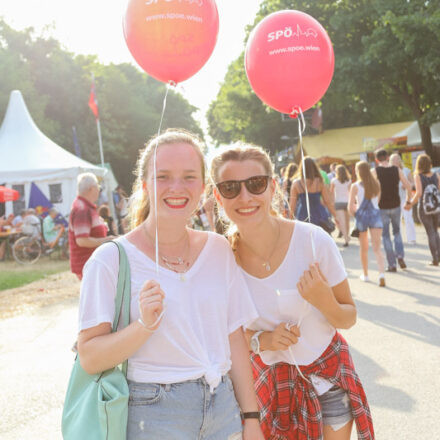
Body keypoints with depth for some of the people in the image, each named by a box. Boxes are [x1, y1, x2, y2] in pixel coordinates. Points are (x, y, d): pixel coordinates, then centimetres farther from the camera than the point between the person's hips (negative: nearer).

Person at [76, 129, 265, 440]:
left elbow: (234, 339, 7)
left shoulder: (218, 250, 4)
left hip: (223, 411, 4)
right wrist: (144, 325, -26)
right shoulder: (111, 259, -9)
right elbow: (89, 358, -11)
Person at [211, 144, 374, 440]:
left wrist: (324, 301, -31)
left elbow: (349, 319, -10)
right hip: (269, 377, 1)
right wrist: (260, 340, -20)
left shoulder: (314, 241, -22)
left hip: (326, 370, -1)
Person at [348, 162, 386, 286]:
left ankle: (365, 275, 28)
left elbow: (350, 208, -8)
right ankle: (381, 274, -24)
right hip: (375, 215, 1)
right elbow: (378, 201, 10)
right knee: (377, 248, -5)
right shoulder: (376, 184, 2)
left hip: (361, 215, -1)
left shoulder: (355, 186, -8)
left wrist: (356, 215, 9)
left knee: (363, 248, 16)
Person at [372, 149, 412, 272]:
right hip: (396, 206, 2)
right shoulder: (397, 170, 0)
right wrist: (408, 200, 14)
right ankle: (400, 255, 2)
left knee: (385, 235, 7)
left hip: (382, 207, -2)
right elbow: (408, 186, 0)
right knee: (397, 232, 22)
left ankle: (392, 264, 5)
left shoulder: (375, 171, -8)